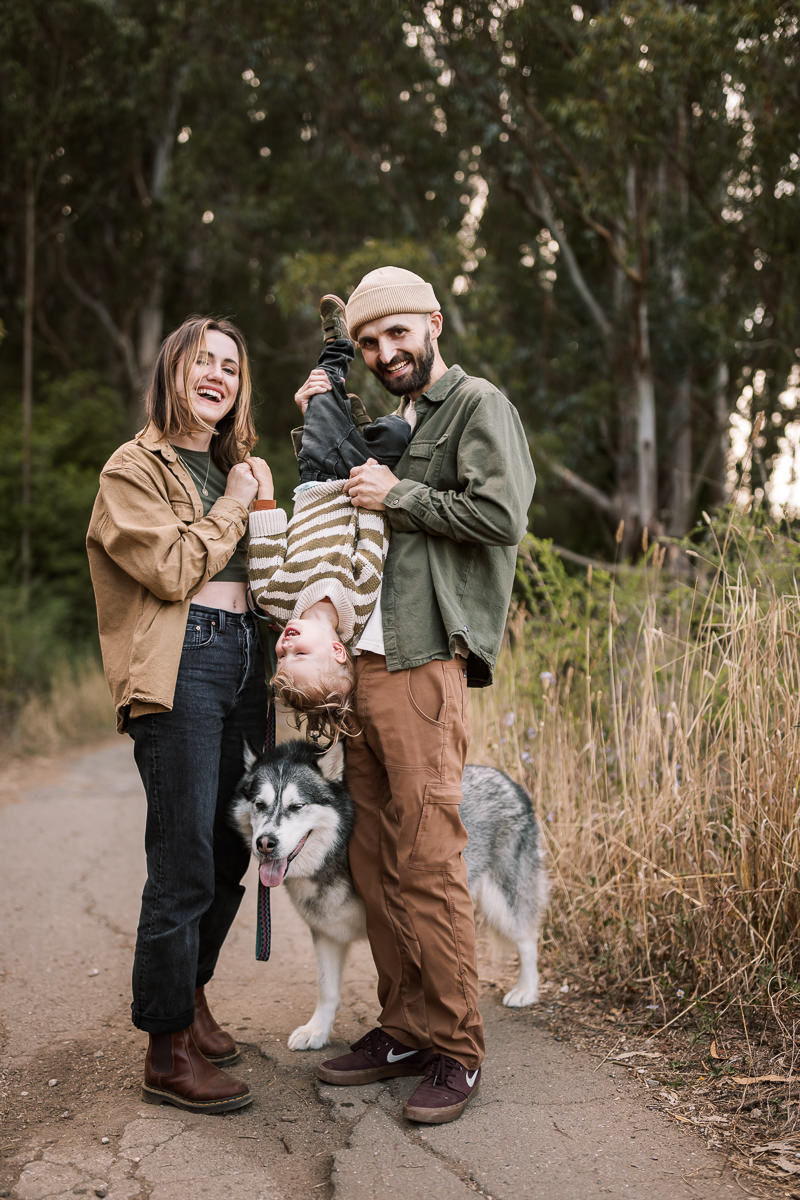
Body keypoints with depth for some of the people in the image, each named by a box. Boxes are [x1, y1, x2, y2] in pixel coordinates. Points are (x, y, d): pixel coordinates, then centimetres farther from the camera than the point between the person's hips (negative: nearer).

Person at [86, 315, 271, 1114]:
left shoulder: (241, 469, 22)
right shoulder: (135, 468, -1)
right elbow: (173, 569, -12)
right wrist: (232, 507, -2)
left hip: (242, 661, 8)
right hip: (180, 668, -8)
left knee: (229, 853, 12)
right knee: (184, 864, -8)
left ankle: (190, 997, 31)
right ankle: (168, 1054, 3)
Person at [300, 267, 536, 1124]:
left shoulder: (478, 405, 1)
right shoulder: (392, 422, 25)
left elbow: (501, 514, -13)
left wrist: (396, 496, -7)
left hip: (425, 662, -8)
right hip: (362, 661, 8)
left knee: (428, 862, -8)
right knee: (374, 861, 8)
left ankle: (455, 1051, 1)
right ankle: (404, 1028, 18)